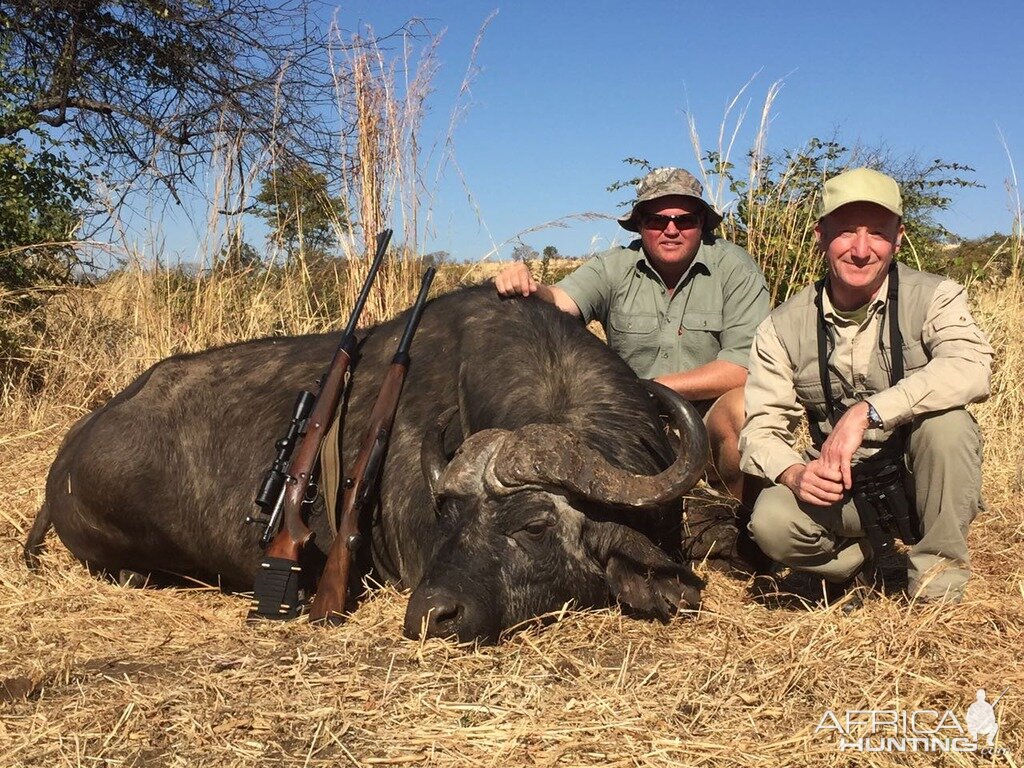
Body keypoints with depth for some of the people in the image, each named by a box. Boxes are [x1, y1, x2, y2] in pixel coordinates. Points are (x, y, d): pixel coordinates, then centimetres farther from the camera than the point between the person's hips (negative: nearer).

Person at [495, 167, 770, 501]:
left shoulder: (734, 267, -7)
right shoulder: (614, 267, 0)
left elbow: (745, 366, -15)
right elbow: (559, 303, -17)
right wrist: (527, 288, -40)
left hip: (713, 423, -1)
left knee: (743, 408, -33)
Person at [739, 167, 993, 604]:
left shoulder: (934, 298, -10)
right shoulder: (783, 329, -4)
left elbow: (972, 369, -31)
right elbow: (761, 428, -7)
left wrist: (866, 413, -38)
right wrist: (794, 473, -30)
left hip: (922, 482, -1)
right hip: (840, 488, 1)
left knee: (945, 418, -31)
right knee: (771, 521, -28)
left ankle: (938, 571, -10)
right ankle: (858, 554, 7)